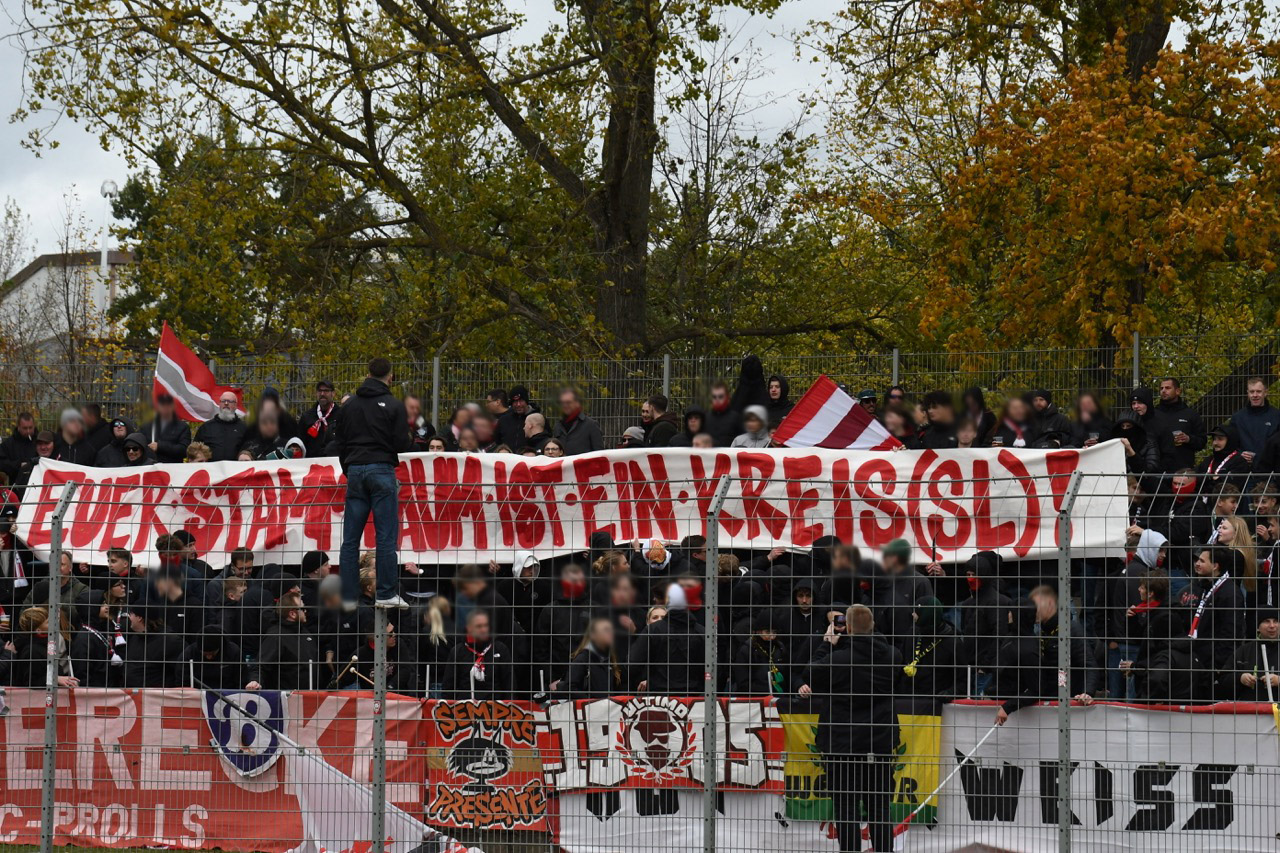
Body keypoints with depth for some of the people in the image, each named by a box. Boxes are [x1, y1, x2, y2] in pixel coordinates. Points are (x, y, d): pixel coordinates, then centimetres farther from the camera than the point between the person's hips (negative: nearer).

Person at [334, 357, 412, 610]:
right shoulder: (393, 405, -4)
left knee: (351, 539, 5)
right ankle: (386, 594, -7)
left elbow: (339, 443, 12)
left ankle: (348, 596, 2)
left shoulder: (349, 406, 11)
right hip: (381, 471, -4)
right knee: (386, 536, -3)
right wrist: (410, 439, 15)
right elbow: (402, 444, -8)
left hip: (355, 472, 4)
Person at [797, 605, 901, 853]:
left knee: (846, 808, 3)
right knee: (879, 807, 13)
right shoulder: (892, 656, -4)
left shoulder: (837, 658, -19)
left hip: (842, 743, -4)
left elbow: (810, 678, -2)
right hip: (881, 743, 4)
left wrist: (827, 644, 5)